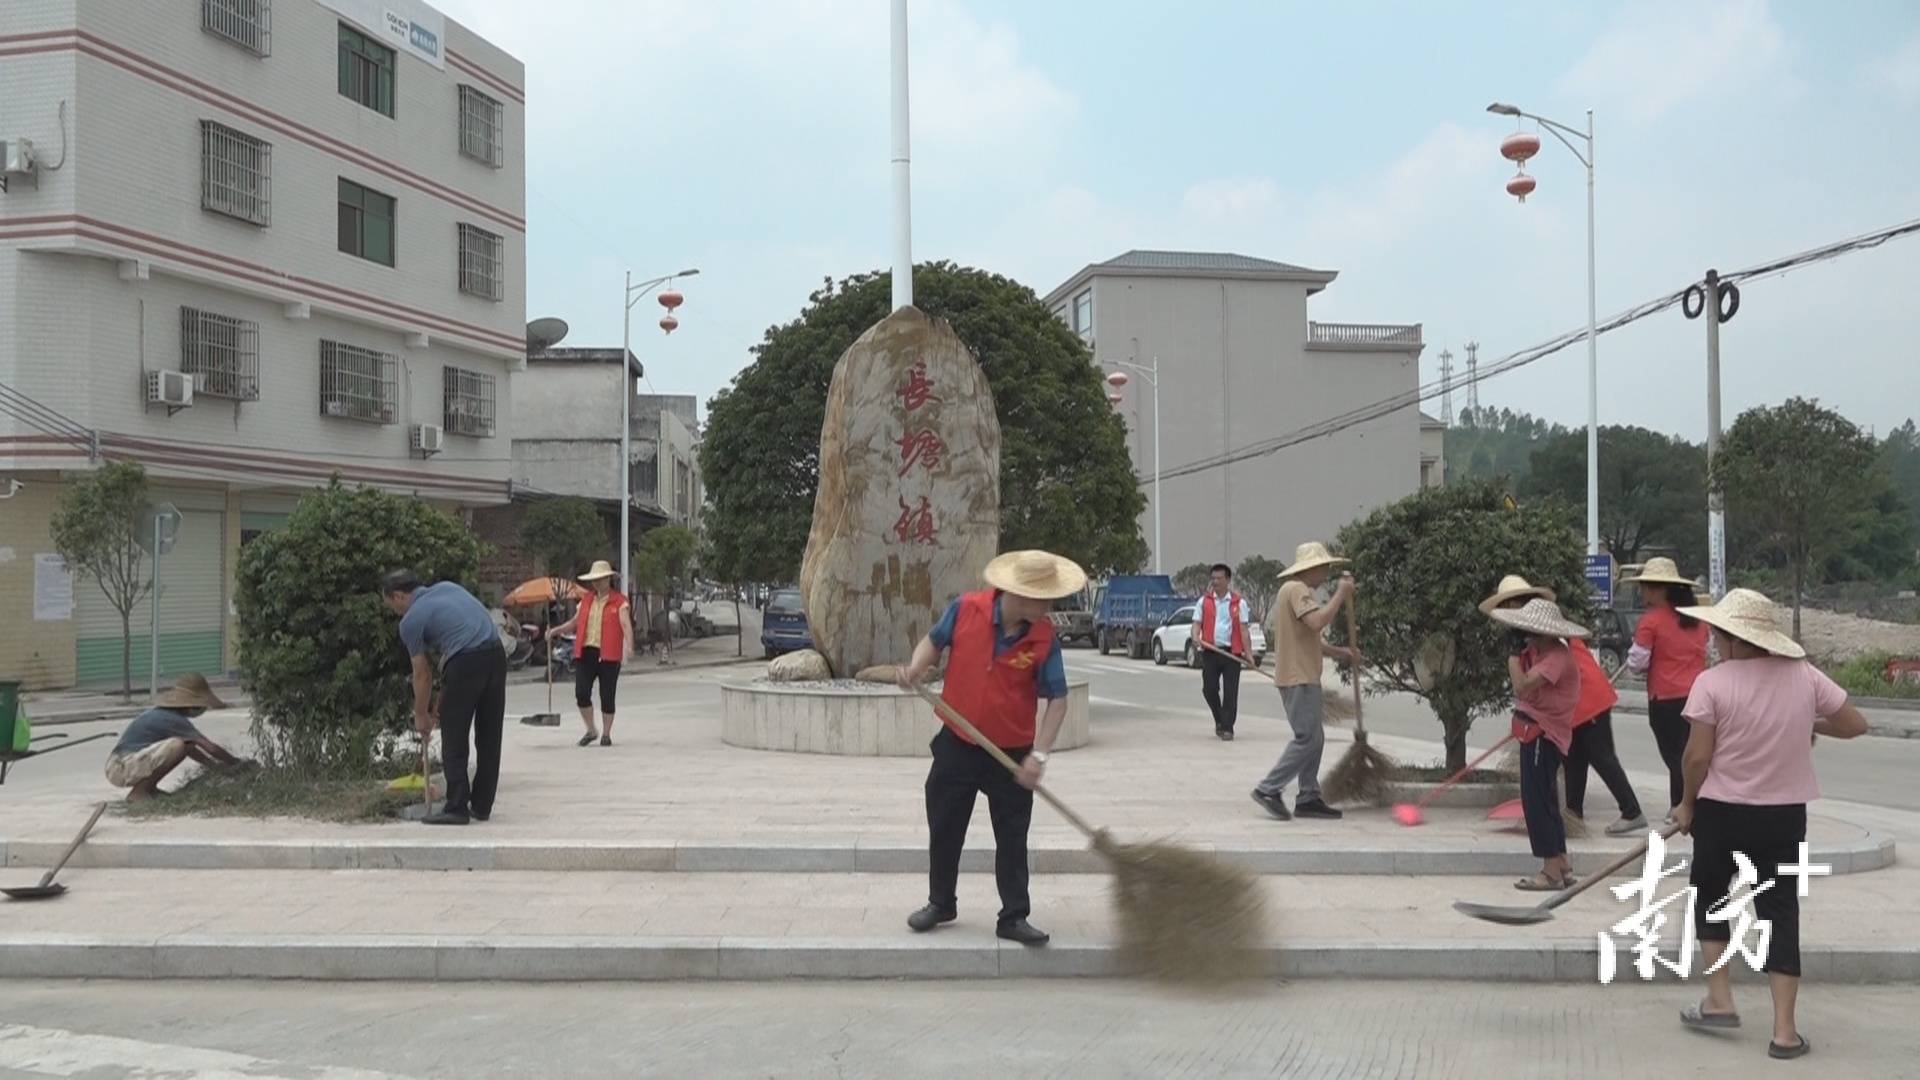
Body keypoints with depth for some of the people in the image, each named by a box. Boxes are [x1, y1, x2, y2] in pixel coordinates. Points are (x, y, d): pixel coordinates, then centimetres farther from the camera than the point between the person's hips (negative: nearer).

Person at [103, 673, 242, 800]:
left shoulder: (160, 713, 14)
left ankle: (149, 788, 13)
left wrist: (214, 765, 22)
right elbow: (212, 748, -15)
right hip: (122, 769, -10)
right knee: (180, 745, -26)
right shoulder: (175, 720, -15)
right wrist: (237, 763, -1)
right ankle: (139, 791, -13)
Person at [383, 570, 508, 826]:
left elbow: (422, 674, 11)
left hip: (465, 662, -6)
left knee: (454, 738, 5)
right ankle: (482, 806, 18)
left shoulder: (410, 620, 6)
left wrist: (421, 715, 24)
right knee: (489, 737, 12)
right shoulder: (447, 587, 22)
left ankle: (457, 808, 5)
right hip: (496, 653, 6)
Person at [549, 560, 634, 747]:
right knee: (581, 693, -5)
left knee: (607, 696, 2)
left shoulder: (619, 602, 0)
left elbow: (626, 625, -13)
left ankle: (606, 733, 17)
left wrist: (629, 646, -29)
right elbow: (575, 623, 25)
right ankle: (591, 730, 14)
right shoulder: (586, 602, 17)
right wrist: (557, 630, 8)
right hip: (585, 653, 4)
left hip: (608, 655, -4)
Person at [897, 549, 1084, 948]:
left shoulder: (1043, 638, -12)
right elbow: (934, 641, 6)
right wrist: (916, 668, -14)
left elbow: (1057, 699, -9)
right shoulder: (966, 609, -13)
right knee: (944, 829, 12)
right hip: (957, 745, 1)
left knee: (1012, 838, 5)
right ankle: (940, 903, 31)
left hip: (1013, 752, -1)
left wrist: (1038, 755, -16)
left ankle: (1015, 917, 16)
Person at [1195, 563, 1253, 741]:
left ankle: (1227, 728, 5)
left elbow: (1243, 630, 3)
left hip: (1232, 652, -1)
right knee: (1209, 689, 3)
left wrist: (1248, 653, -6)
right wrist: (1196, 637, -17)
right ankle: (1220, 720, 26)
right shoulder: (1204, 601, 9)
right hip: (1210, 652, 2)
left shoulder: (1239, 603, 5)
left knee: (1230, 693, -3)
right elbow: (1197, 623, 5)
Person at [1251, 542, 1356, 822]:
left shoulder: (1296, 590, 21)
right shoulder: (1297, 589, -13)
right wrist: (1340, 595, -19)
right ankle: (1269, 789, -8)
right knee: (1308, 739, -10)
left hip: (1303, 677, 11)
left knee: (1314, 738, 11)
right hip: (1298, 679, -11)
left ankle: (1308, 799, 14)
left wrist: (1340, 652, 13)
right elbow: (1317, 622, -29)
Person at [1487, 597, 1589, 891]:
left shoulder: (1556, 657, -21)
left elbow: (1522, 686, -30)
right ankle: (1562, 867, 24)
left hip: (1543, 735, -11)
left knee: (1537, 801, -7)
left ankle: (1552, 872, -3)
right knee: (1544, 802, 16)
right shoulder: (1540, 652, 11)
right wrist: (1521, 653, 2)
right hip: (1537, 733, 11)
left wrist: (1514, 655, -18)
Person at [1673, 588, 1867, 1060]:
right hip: (1784, 814, 3)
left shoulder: (1712, 683, -15)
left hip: (1721, 811, -2)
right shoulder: (1804, 675, -5)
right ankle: (1784, 1030, 5)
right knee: (1779, 913, 8)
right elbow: (1855, 724, 3)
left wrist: (1687, 804, 2)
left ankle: (1720, 1001, 17)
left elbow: (1697, 757, -14)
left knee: (1710, 898, 19)